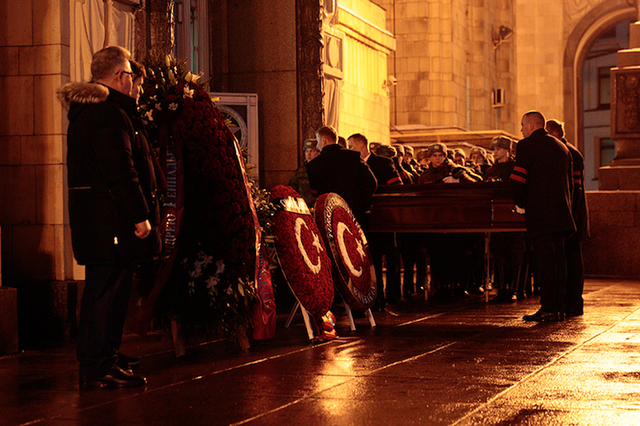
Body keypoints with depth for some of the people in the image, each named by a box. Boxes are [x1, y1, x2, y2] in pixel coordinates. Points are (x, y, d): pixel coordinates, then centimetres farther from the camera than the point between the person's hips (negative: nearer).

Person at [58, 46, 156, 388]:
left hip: (87, 212, 11)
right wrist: (140, 215, -17)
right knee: (106, 290, -7)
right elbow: (121, 170, -20)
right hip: (110, 216, -11)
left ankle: (98, 361, 23)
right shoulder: (110, 113, -15)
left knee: (101, 289, 16)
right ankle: (98, 369, -4)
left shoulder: (82, 110, 18)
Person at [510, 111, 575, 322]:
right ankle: (559, 308, 11)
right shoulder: (561, 147, 19)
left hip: (540, 213, -7)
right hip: (561, 213, 7)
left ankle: (548, 308, -10)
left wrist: (520, 204, -1)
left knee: (544, 259, -8)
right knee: (559, 260, 8)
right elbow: (571, 180, 20)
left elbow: (517, 179, -13)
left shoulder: (527, 145, -5)